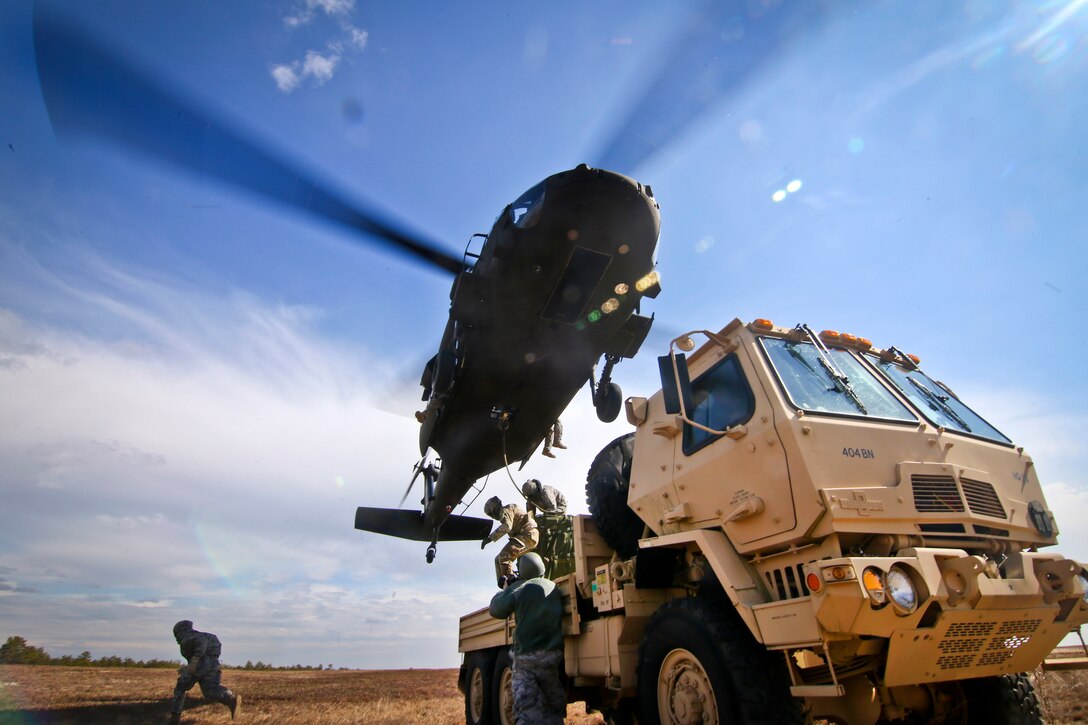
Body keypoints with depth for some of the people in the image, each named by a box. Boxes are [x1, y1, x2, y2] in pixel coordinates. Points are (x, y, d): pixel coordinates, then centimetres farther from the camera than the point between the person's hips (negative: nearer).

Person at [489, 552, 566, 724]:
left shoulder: (518, 588, -7)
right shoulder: (554, 588, 6)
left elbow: (496, 610, 1)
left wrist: (504, 590, 20)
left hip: (526, 658, -4)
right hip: (553, 657, 4)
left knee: (527, 710, -3)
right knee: (554, 710, 15)